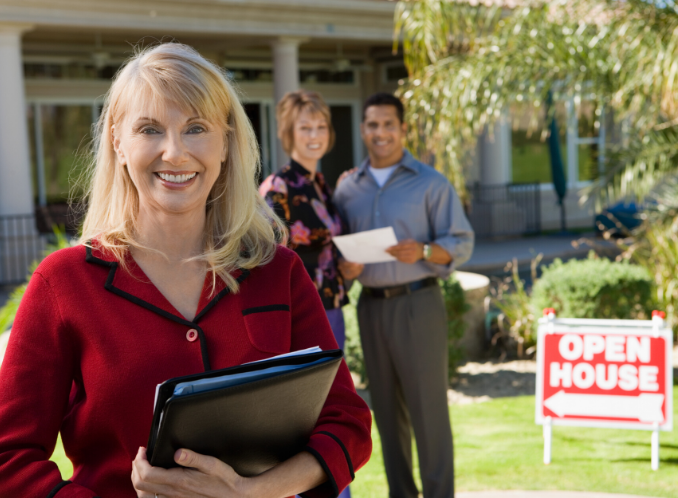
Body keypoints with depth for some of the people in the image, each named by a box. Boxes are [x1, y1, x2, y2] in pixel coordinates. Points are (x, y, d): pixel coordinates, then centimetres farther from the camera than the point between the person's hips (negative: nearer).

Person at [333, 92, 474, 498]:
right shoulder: (348, 189, 12)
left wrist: (423, 252, -21)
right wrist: (344, 268, -5)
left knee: (428, 407, -4)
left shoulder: (431, 183, 1)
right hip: (371, 306, 4)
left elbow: (462, 243, -3)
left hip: (417, 303, -4)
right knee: (387, 408, 9)